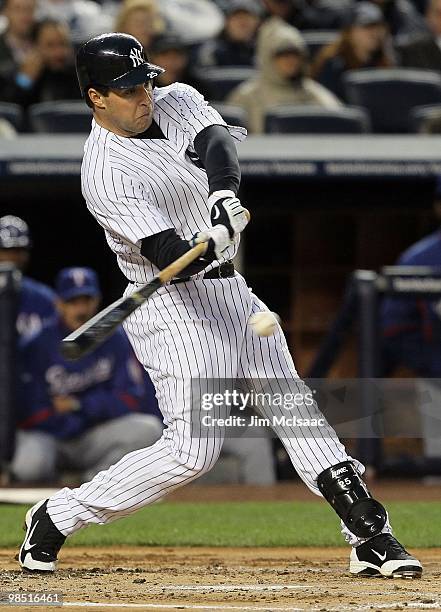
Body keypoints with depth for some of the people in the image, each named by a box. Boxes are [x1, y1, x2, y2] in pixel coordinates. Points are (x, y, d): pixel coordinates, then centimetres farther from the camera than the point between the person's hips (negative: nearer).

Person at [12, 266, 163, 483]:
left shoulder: (114, 340, 0)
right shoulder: (39, 345, -9)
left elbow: (131, 399, -1)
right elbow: (32, 414, -11)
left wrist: (80, 405, -12)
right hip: (50, 436, -3)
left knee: (150, 428, -23)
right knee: (29, 463, -36)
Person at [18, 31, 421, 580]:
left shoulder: (177, 102, 3)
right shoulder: (105, 174, -19)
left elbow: (220, 140, -18)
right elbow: (170, 257, -27)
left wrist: (225, 191, -39)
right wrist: (212, 242, -48)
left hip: (229, 289, 8)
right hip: (172, 305, -8)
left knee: (296, 409, 8)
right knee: (193, 449, -13)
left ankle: (370, 537, 11)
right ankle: (56, 518, -2)